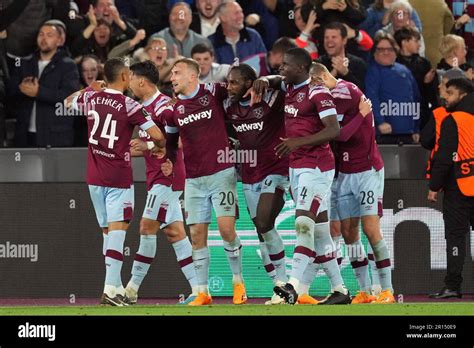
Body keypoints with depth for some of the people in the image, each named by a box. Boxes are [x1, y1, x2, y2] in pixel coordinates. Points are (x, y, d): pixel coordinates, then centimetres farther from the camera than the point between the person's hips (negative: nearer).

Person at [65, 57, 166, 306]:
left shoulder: (91, 98, 4)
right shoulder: (129, 106, -11)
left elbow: (68, 102, 27)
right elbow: (157, 135, -16)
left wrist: (91, 88, 37)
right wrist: (159, 146, 6)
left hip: (94, 177, 6)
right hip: (118, 177, -6)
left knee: (108, 231, 14)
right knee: (117, 229, -10)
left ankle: (116, 287, 16)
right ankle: (110, 288, -22)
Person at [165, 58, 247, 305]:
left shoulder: (212, 92, -2)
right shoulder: (175, 108, 9)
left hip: (221, 173, -4)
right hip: (193, 179, 4)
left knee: (226, 227, -13)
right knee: (197, 234, 0)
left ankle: (238, 282, 6)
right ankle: (202, 292, 5)